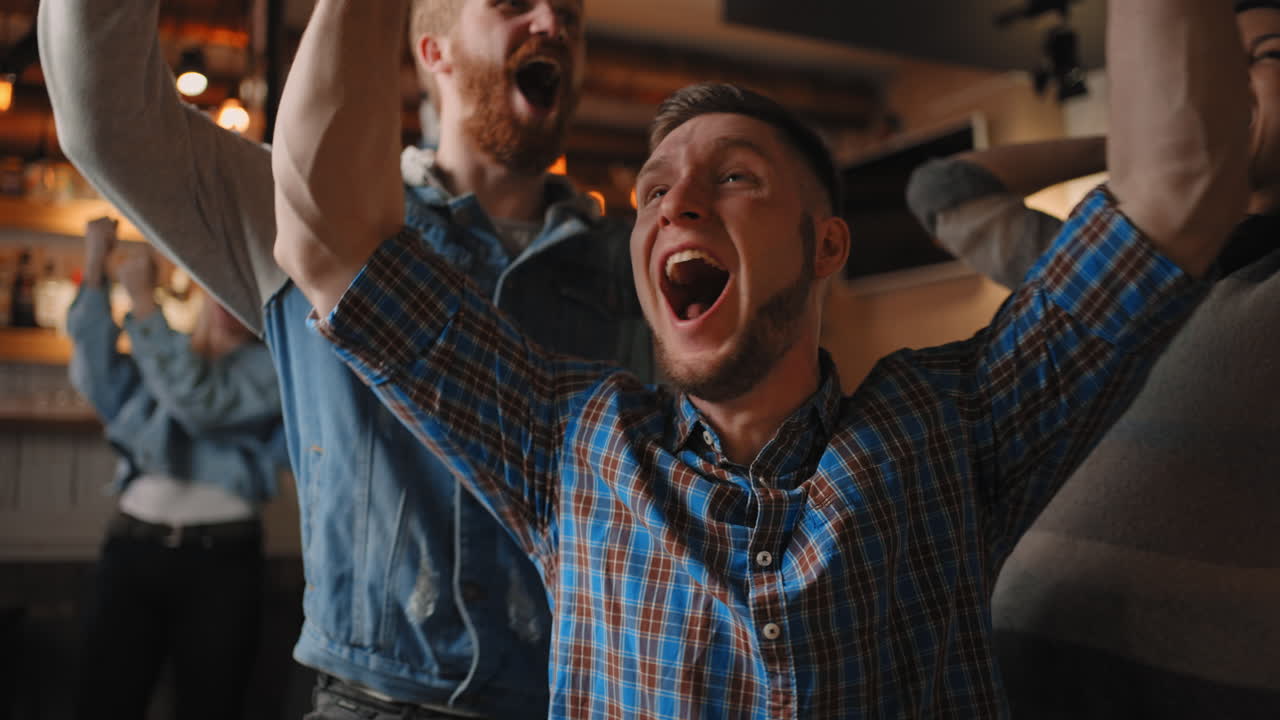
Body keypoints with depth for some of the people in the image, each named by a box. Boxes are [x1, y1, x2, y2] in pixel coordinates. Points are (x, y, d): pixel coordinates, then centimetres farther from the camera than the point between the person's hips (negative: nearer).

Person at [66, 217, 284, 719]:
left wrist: (144, 300, -14)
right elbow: (98, 379, -2)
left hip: (219, 560, -3)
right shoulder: (160, 358, 16)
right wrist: (94, 273, -8)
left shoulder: (268, 365, 3)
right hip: (132, 549, 3)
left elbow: (200, 402, -14)